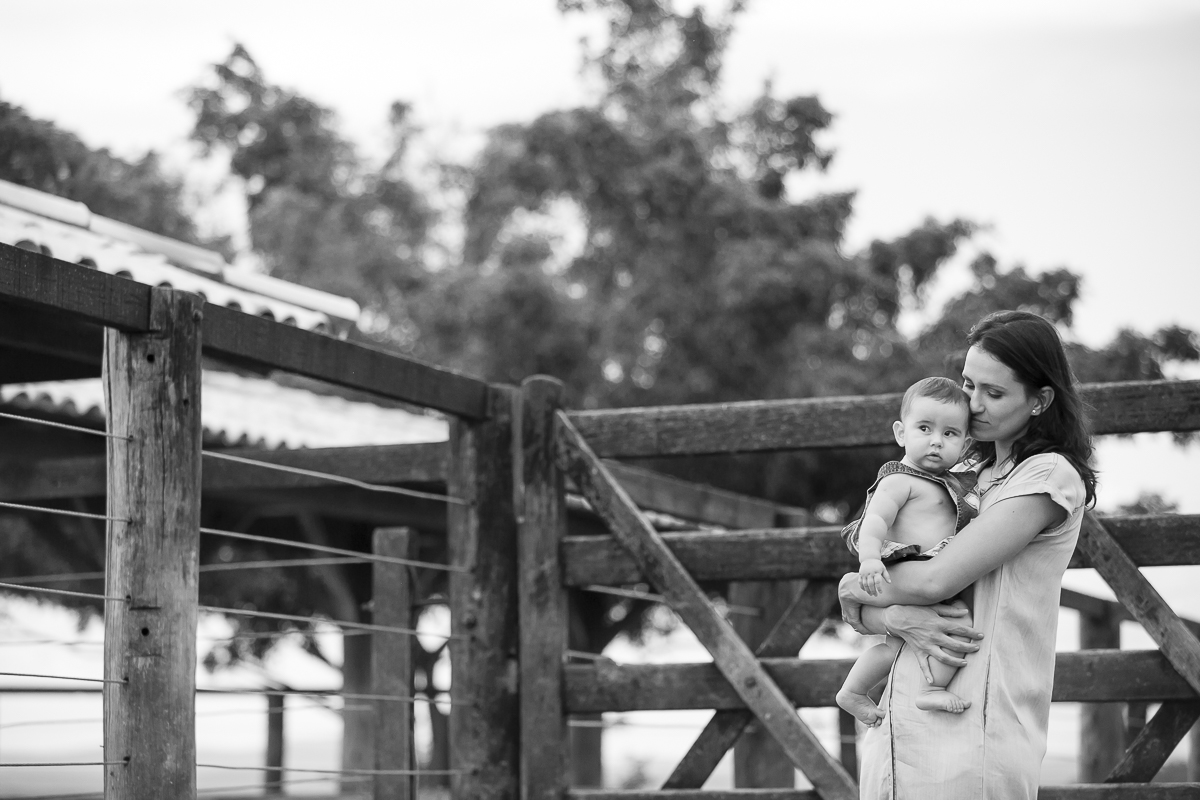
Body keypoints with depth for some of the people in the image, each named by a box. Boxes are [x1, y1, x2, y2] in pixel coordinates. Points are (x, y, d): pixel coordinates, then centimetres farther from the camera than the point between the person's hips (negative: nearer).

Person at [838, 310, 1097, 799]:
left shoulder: (1051, 476, -4)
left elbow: (935, 580, -13)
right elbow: (855, 612, 12)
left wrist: (856, 588, 3)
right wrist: (897, 618, -10)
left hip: (971, 740, -7)